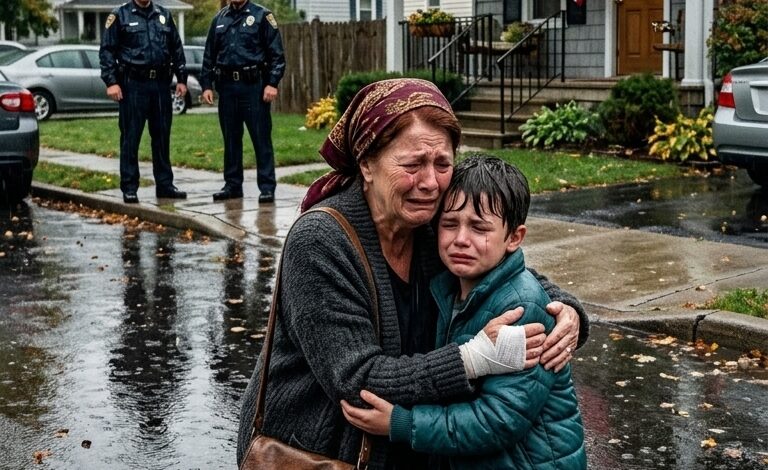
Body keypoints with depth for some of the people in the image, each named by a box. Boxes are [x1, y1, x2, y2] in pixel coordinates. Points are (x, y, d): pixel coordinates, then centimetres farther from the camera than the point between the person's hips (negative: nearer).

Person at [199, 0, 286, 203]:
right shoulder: (219, 19, 14)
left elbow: (277, 53, -4)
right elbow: (209, 55, 17)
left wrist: (272, 83, -13)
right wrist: (206, 85, 9)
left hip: (253, 86, -4)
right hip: (227, 87, 5)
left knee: (261, 138, -3)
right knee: (230, 139, 10)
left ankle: (267, 187, 2)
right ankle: (232, 185, 18)